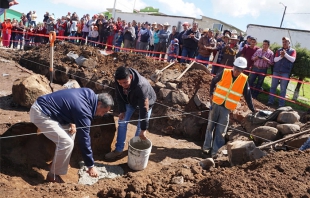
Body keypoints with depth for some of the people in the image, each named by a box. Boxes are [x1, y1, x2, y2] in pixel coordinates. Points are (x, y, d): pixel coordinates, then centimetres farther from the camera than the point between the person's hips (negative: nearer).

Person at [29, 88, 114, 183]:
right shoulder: (83, 111, -25)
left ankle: (57, 162, 28)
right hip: (40, 113, -10)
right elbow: (84, 139, -19)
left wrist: (72, 123, 0)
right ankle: (53, 175, 2)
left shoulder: (89, 93, -1)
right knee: (67, 143, -15)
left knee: (70, 132, 16)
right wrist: (91, 166, -9)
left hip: (42, 105, 10)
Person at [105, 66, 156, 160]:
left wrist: (143, 129, -35)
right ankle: (119, 149, 15)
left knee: (140, 127, -4)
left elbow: (144, 108, -40)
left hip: (145, 102, -4)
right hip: (130, 100, 5)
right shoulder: (118, 80, -30)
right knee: (122, 122, 2)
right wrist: (122, 110, -14)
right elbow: (119, 95, -9)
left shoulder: (141, 86, -45)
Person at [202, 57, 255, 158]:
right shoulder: (224, 73, -5)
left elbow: (247, 95, 5)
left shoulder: (244, 80, -3)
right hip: (216, 104, 0)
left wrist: (252, 109, 7)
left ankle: (215, 151, 9)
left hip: (227, 108, 0)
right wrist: (211, 94, 5)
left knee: (221, 131, 0)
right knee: (210, 126, 7)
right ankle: (207, 147, 21)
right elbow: (213, 82, 10)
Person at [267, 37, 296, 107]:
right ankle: (270, 101, 12)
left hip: (285, 72, -2)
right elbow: (275, 59, 1)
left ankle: (281, 104, 5)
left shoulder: (292, 51, 5)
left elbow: (293, 59, -10)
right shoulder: (279, 50, 10)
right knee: (273, 87, 6)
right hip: (276, 71, 3)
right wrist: (281, 56, -17)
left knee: (283, 89, 1)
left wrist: (285, 54, -19)